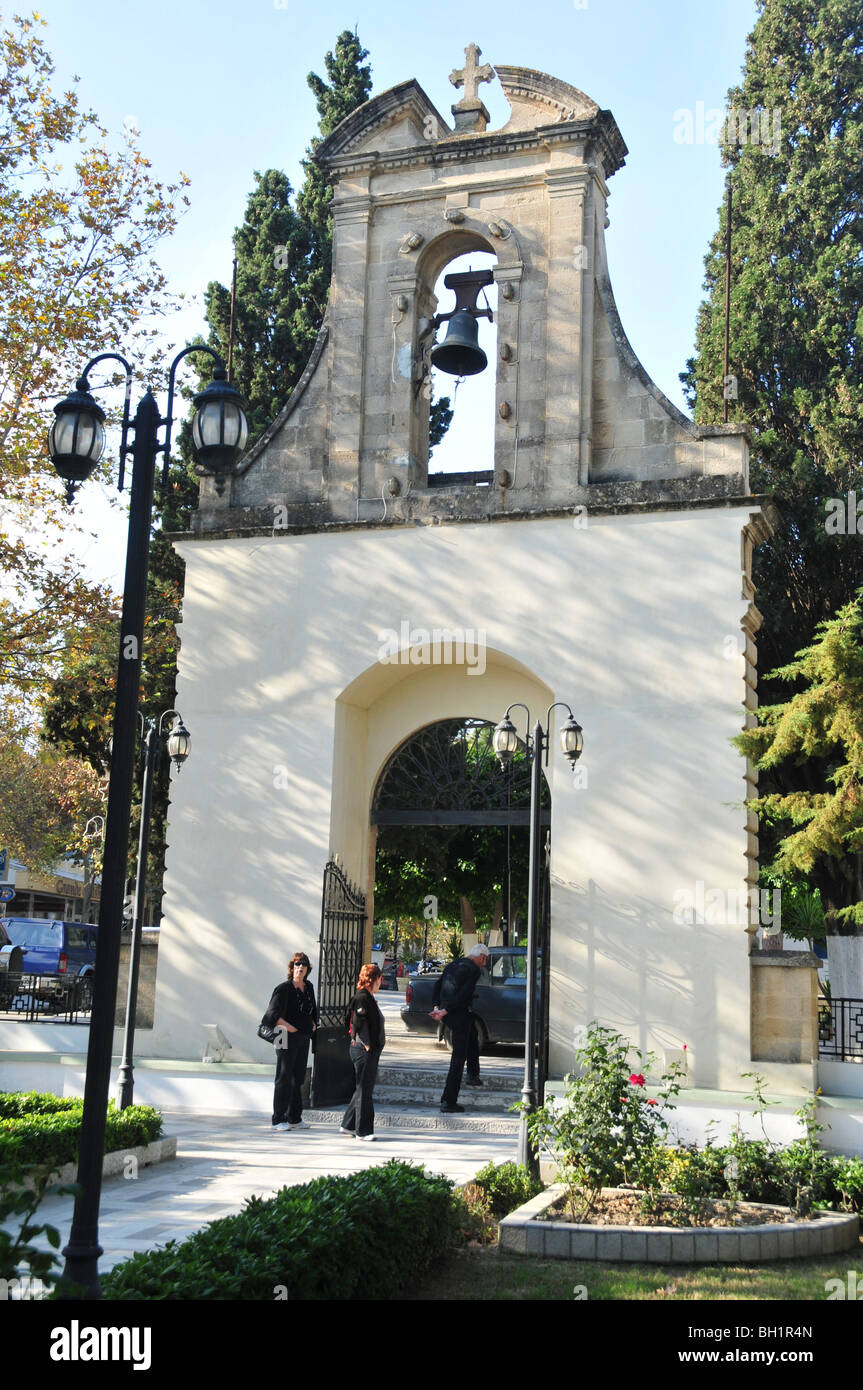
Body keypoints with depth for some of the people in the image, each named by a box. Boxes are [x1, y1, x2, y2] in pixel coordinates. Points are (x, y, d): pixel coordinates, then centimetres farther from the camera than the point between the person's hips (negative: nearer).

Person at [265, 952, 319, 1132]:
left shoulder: (308, 988, 10)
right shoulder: (283, 989, -10)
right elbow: (272, 1014, -15)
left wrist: (313, 1024, 9)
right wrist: (290, 1028, -19)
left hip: (304, 1039, 7)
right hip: (287, 1039, -7)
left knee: (298, 1079, 12)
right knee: (284, 1079, -3)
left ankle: (294, 1118, 21)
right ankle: (278, 1120, 3)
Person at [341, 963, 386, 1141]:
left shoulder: (369, 998, 14)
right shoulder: (362, 998, -17)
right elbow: (359, 1024, -23)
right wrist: (367, 1045, -19)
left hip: (371, 1050, 10)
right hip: (364, 1051, -10)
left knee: (364, 1088, 16)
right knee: (364, 1090, -3)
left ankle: (348, 1125, 25)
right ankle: (363, 1130, 4)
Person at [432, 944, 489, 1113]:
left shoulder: (453, 964, 16)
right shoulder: (474, 970, -9)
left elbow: (438, 985, 14)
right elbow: (463, 994, -18)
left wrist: (436, 1006, 5)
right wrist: (445, 1011, -16)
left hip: (447, 1013, 8)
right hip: (459, 1014, -8)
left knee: (472, 1035, 33)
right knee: (458, 1057, -2)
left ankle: (473, 1074, 38)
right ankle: (448, 1102, -2)